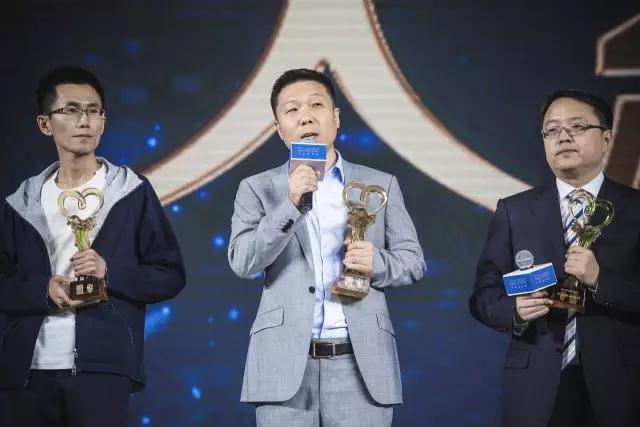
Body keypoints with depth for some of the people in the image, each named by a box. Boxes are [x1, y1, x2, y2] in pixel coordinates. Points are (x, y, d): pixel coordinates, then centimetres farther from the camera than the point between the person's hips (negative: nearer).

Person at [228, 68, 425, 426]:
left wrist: (376, 262, -10)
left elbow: (413, 261, 12)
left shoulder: (380, 184, 11)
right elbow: (243, 262, -4)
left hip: (361, 362, 1)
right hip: (285, 365, -1)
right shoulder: (257, 189, 8)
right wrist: (290, 204, -15)